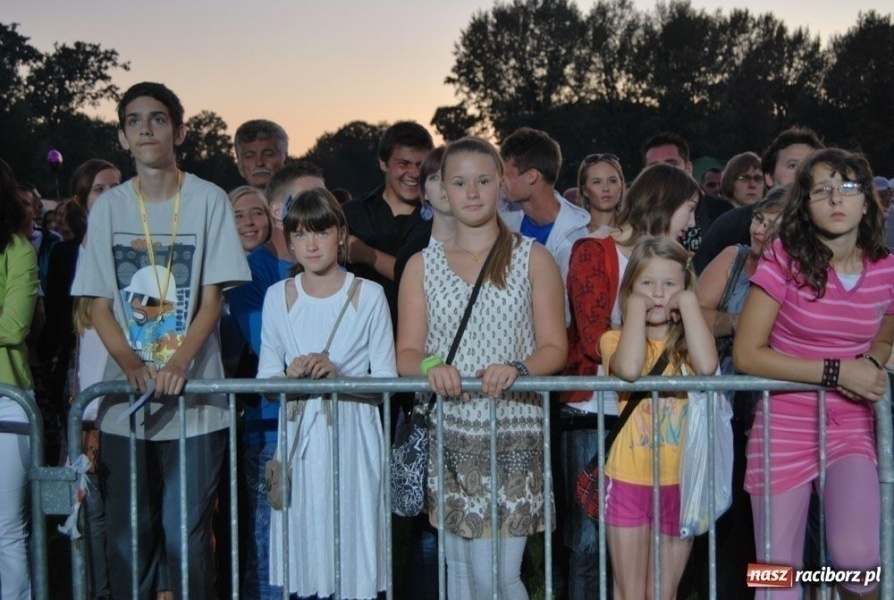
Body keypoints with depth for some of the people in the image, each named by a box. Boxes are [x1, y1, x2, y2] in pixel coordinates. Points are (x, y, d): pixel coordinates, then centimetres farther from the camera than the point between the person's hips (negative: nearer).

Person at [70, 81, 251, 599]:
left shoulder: (209, 200, 0)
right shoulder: (109, 207, 7)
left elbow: (211, 300, -2)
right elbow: (100, 307, 5)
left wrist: (179, 363, -17)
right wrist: (131, 364, -13)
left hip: (193, 394, -2)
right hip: (125, 398, 2)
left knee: (186, 534, -2)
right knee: (129, 533, 6)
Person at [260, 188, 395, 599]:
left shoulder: (368, 295, 1)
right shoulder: (278, 296, 7)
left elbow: (387, 380, -2)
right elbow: (265, 378, 9)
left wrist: (338, 375, -17)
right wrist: (291, 375, -12)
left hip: (353, 435, -2)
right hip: (300, 439, 2)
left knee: (356, 562, -2)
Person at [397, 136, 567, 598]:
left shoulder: (532, 258, 8)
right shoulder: (422, 265, 12)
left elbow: (554, 348, 2)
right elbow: (406, 353, 7)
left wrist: (517, 369, -18)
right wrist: (430, 367, -16)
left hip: (512, 428, -2)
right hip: (446, 432, 2)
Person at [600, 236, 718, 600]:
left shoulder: (687, 342, 4)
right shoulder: (616, 339, 0)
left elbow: (707, 366, -21)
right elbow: (629, 369, -26)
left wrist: (689, 303, -12)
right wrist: (637, 307, -12)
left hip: (680, 483, 2)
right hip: (629, 480, -2)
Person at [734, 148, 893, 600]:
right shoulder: (785, 259, -8)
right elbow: (746, 355, -11)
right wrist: (836, 371, -16)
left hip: (852, 428, 2)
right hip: (785, 427, -1)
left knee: (856, 556, -22)